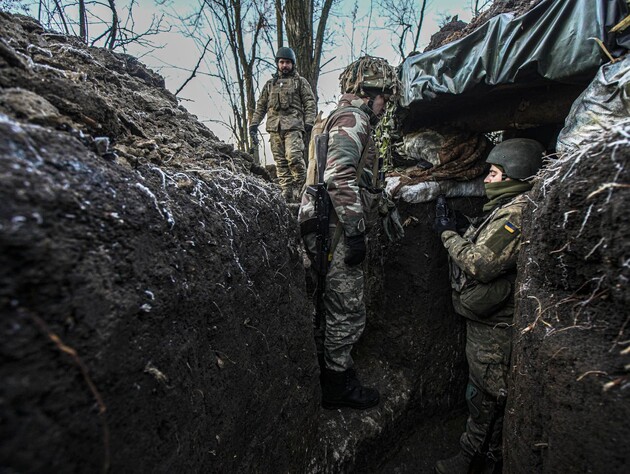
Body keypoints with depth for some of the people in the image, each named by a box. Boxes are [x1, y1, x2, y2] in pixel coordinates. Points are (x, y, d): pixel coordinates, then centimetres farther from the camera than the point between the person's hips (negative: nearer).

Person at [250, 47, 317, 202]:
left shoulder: (300, 81, 15)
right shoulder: (270, 83, 25)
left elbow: (310, 103, 5)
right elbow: (261, 106, 24)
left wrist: (309, 122, -9)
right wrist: (254, 124, 13)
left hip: (293, 126, -4)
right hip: (274, 127, 4)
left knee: (294, 157, -20)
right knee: (280, 162, -1)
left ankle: (301, 191, -8)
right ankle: (287, 194, 0)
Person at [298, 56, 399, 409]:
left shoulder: (338, 117, 25)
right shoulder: (353, 118, -8)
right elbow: (340, 175, -24)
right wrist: (355, 230, -22)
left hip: (324, 229, 11)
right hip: (337, 230, -11)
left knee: (330, 305, 19)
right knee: (348, 312, 1)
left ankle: (325, 368, 36)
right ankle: (339, 386, 18)